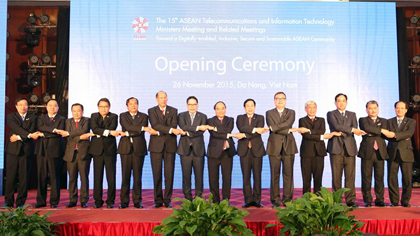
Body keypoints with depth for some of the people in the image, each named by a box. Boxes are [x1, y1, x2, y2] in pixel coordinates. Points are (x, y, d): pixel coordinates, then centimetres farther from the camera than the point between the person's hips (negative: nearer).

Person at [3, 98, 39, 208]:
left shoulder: (32, 117, 12)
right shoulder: (11, 117, 10)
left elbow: (32, 131, 0)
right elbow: (17, 128, -7)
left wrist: (19, 137, -10)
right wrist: (29, 135, -17)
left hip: (26, 150, 1)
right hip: (13, 149, 0)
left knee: (24, 177, 0)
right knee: (10, 177, -1)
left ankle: (20, 202, 8)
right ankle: (8, 201, 9)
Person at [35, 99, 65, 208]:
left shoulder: (61, 119, 9)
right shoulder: (41, 118, 17)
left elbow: (59, 132, -6)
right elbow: (40, 127, -4)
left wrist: (44, 134, -5)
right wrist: (53, 130, -15)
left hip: (55, 150, -2)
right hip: (42, 150, 3)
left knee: (55, 177, -1)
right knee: (41, 176, 4)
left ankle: (54, 201, 7)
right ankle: (41, 201, 12)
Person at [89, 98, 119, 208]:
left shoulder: (113, 116, 8)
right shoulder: (94, 116, 11)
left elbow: (112, 129, -9)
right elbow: (94, 128, -8)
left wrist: (99, 133, -12)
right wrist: (109, 132, -18)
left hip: (110, 149, -1)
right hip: (97, 149, 1)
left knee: (111, 177, -1)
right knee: (97, 177, 2)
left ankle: (110, 201, 9)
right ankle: (98, 201, 13)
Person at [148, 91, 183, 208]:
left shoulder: (173, 111, 11)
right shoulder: (152, 111, 6)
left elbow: (174, 126, -3)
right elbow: (156, 125, -10)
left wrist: (159, 132, -14)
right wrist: (171, 130, -21)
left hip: (170, 145, 1)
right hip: (156, 145, -1)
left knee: (169, 174, 1)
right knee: (157, 174, 2)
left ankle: (167, 200, 11)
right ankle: (158, 200, 12)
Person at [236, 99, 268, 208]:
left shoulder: (260, 118, 11)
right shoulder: (240, 118, 13)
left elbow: (259, 131, -6)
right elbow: (241, 128, -10)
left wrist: (245, 135, -15)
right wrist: (254, 129, -21)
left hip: (257, 149, 0)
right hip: (244, 150, 0)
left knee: (257, 176, 0)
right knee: (246, 176, 0)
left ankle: (257, 200, 7)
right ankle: (248, 200, 7)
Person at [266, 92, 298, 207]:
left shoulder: (291, 112, 13)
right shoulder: (269, 113, 9)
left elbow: (288, 123, -9)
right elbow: (272, 128, -6)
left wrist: (275, 127, -13)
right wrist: (288, 130, -7)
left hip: (288, 146, 1)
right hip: (274, 147, -1)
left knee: (288, 174, 2)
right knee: (275, 174, 1)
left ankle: (287, 198, 11)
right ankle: (275, 199, 8)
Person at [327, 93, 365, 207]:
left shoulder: (352, 115, 19)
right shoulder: (331, 114, 9)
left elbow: (355, 128, 3)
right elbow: (336, 126, -9)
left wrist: (341, 132, -11)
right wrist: (352, 129, -17)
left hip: (350, 148, 2)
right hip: (336, 148, -2)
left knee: (350, 176, -1)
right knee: (336, 176, -1)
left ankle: (350, 200, 4)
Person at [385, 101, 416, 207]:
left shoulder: (411, 122, 9)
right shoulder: (389, 121, 14)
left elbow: (409, 133, -10)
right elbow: (387, 135, 0)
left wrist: (395, 135, -21)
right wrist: (402, 137, -12)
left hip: (406, 153, -1)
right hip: (392, 153, 1)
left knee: (407, 179, 1)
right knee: (392, 178, -1)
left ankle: (405, 201, 14)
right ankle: (394, 201, 9)